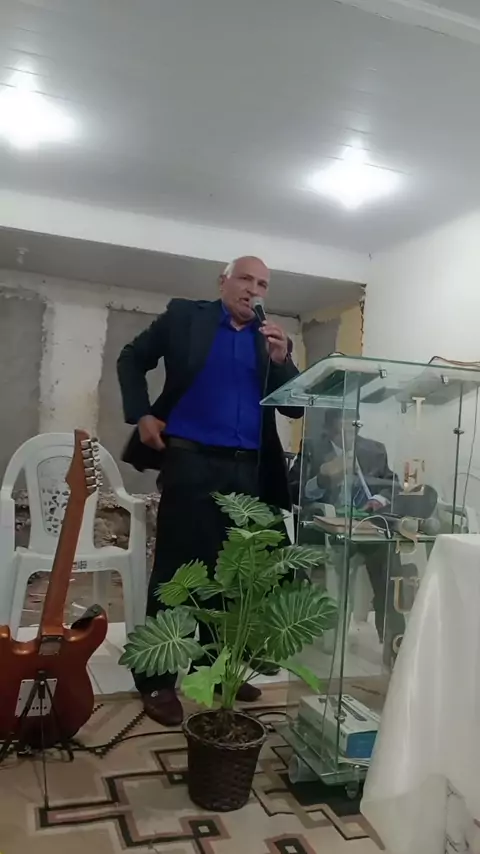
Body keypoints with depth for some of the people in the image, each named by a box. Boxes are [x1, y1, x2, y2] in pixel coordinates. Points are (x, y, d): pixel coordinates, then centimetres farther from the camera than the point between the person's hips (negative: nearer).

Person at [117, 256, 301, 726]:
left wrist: (281, 361, -10)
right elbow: (132, 359, 11)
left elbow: (295, 407, 6)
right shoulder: (185, 316, 5)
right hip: (191, 460, -3)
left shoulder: (273, 338, 11)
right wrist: (142, 414, -2)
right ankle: (157, 680, 10)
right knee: (174, 568, -2)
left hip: (248, 469, 4)